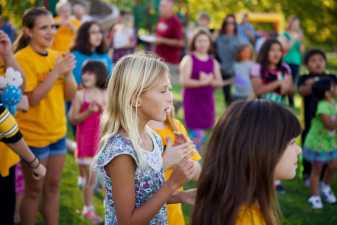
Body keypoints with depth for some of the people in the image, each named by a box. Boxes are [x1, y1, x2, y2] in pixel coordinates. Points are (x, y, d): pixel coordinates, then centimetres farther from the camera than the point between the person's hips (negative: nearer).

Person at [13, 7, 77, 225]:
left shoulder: (57, 56, 3)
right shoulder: (21, 59, -16)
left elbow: (70, 95, 3)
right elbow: (31, 99, -22)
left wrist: (67, 73, -14)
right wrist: (56, 71, -25)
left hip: (58, 132, 6)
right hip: (33, 135, -6)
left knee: (53, 186, 15)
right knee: (34, 190, 6)